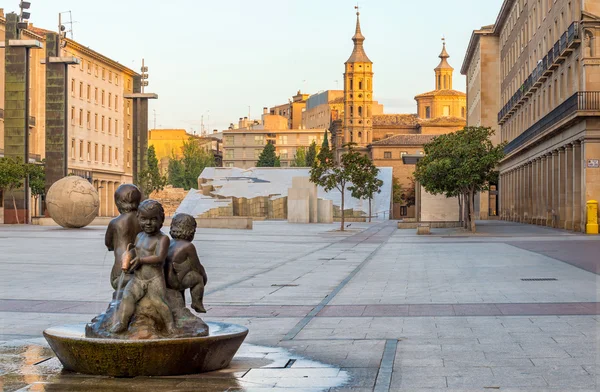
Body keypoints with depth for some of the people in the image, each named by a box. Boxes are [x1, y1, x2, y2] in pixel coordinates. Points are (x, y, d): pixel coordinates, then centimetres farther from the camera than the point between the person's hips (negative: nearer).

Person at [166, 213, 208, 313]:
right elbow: (197, 267, -4)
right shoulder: (188, 246, -9)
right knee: (199, 278, 10)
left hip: (164, 279, 8)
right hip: (175, 282, -8)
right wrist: (204, 275, 15)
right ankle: (197, 302, 7)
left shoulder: (170, 244, 15)